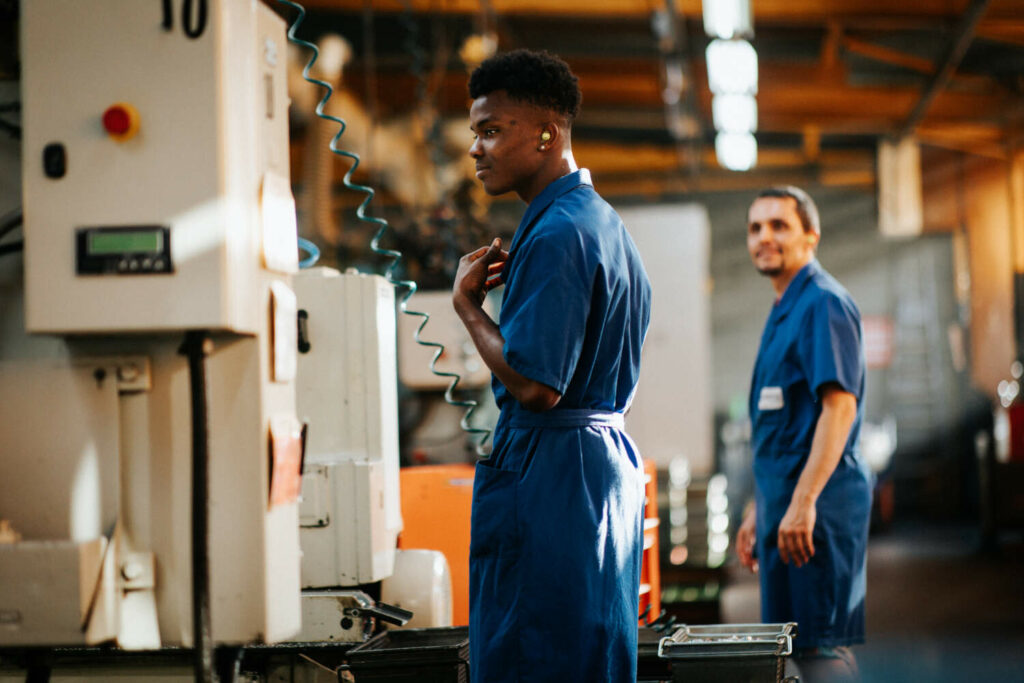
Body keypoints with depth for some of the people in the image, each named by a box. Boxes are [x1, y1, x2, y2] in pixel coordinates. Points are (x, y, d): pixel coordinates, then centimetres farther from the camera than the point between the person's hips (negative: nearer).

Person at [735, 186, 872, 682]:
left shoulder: (823, 304, -10)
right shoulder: (784, 311, 20)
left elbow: (840, 405, -21)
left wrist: (803, 502, -26)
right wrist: (759, 511, 24)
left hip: (816, 503, -10)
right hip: (785, 499, 10)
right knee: (797, 642, 11)